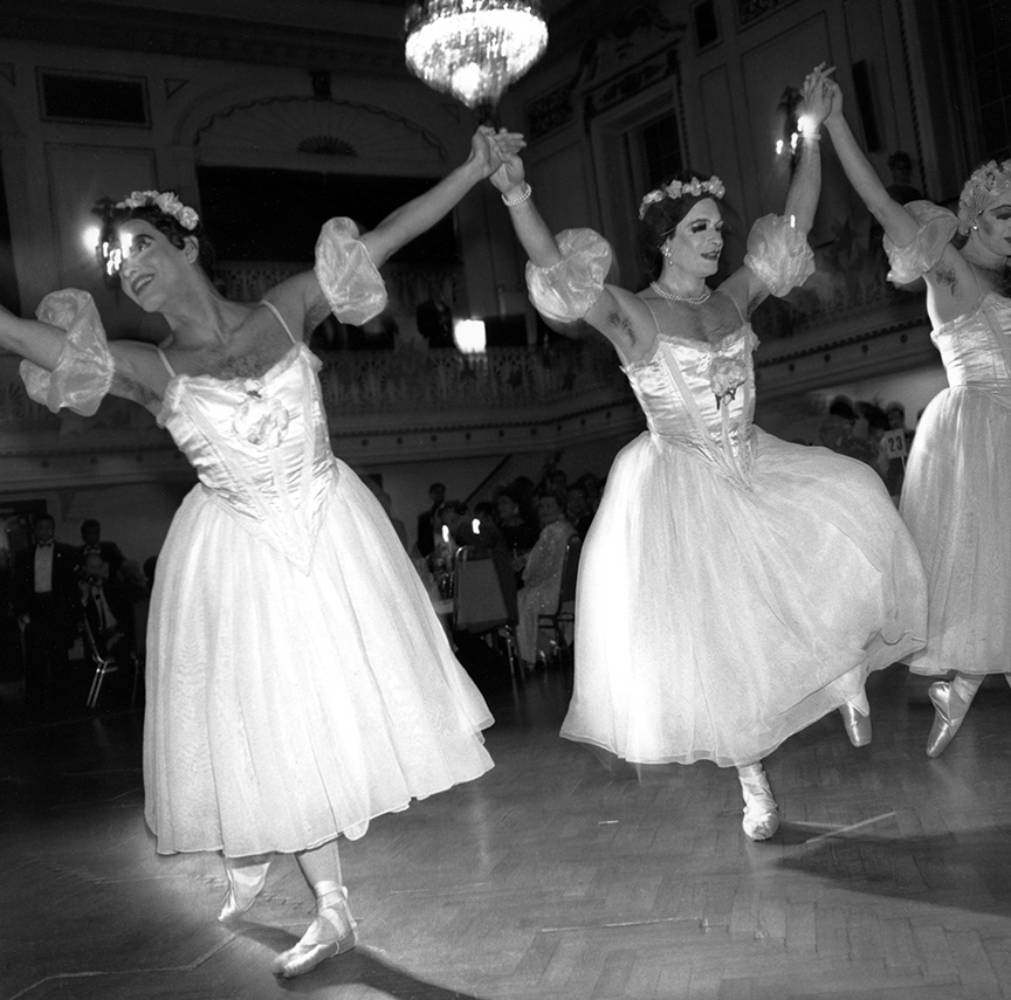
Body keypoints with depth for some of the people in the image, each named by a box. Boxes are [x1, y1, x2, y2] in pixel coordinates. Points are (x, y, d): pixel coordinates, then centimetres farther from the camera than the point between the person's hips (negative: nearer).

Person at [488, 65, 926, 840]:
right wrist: (517, 197, -37)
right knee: (711, 635, -3)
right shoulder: (631, 314, -9)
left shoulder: (734, 300, 6)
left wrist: (812, 135, 6)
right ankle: (753, 779, 16)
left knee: (849, 509, -20)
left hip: (754, 471, 5)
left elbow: (796, 224, 10)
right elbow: (557, 271, -23)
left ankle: (850, 665, 0)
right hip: (681, 489, -5)